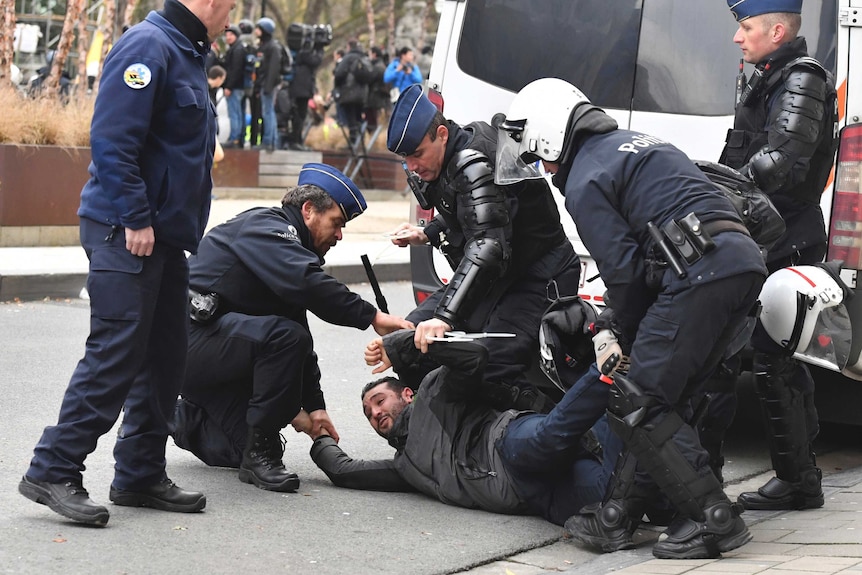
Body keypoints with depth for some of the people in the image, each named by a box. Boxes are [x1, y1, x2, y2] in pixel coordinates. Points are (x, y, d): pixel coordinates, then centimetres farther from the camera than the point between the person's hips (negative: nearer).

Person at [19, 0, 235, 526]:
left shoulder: (187, 53, 18)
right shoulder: (148, 46, -14)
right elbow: (112, 137, -22)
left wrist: (182, 227, 19)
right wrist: (135, 218, -22)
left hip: (164, 235, 10)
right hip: (125, 233, -10)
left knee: (165, 354, 10)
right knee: (115, 354, -10)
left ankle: (140, 475, 18)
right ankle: (53, 471, -3)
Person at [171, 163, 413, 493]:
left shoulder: (287, 245, 20)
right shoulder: (265, 227, -10)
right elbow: (308, 285, -30)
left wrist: (314, 405, 15)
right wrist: (372, 317, -27)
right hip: (189, 335, -10)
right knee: (284, 336, -30)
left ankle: (187, 417, 28)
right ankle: (260, 453, -20)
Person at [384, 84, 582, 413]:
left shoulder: (474, 164, -26)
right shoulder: (451, 160, 4)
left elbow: (488, 247, -38)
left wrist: (445, 317, -46)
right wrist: (426, 235, 6)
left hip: (539, 278, -10)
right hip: (496, 277, 10)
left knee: (493, 373, -28)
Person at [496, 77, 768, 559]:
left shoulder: (584, 183, 1)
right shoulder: (632, 144, 30)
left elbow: (623, 270, -3)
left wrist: (628, 338, 13)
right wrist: (623, 335, 29)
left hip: (701, 272, -10)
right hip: (746, 261, 10)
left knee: (636, 404, -3)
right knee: (665, 399, 14)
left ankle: (714, 519, -5)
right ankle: (618, 518, 17)